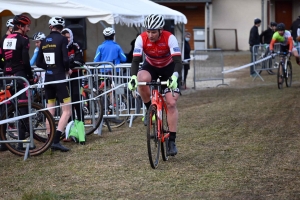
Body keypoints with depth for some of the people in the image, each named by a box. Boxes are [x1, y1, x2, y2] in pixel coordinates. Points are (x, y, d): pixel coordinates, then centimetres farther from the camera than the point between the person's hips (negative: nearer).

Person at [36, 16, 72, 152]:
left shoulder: (44, 41, 8)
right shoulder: (62, 39, -8)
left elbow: (39, 63, 10)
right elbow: (65, 59, -18)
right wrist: (67, 69, 1)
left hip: (48, 79, 6)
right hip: (59, 78, -6)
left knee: (50, 111, 13)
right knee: (67, 111, -4)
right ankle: (56, 141, -17)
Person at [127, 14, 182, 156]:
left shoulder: (169, 38, -29)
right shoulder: (141, 39, -25)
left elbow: (178, 61, -35)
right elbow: (135, 60, -29)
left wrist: (174, 76, -54)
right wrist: (133, 77, -48)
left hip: (168, 69, -1)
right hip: (150, 67, 1)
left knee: (171, 103, -14)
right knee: (142, 79, -36)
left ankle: (172, 141, -6)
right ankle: (149, 109, -11)